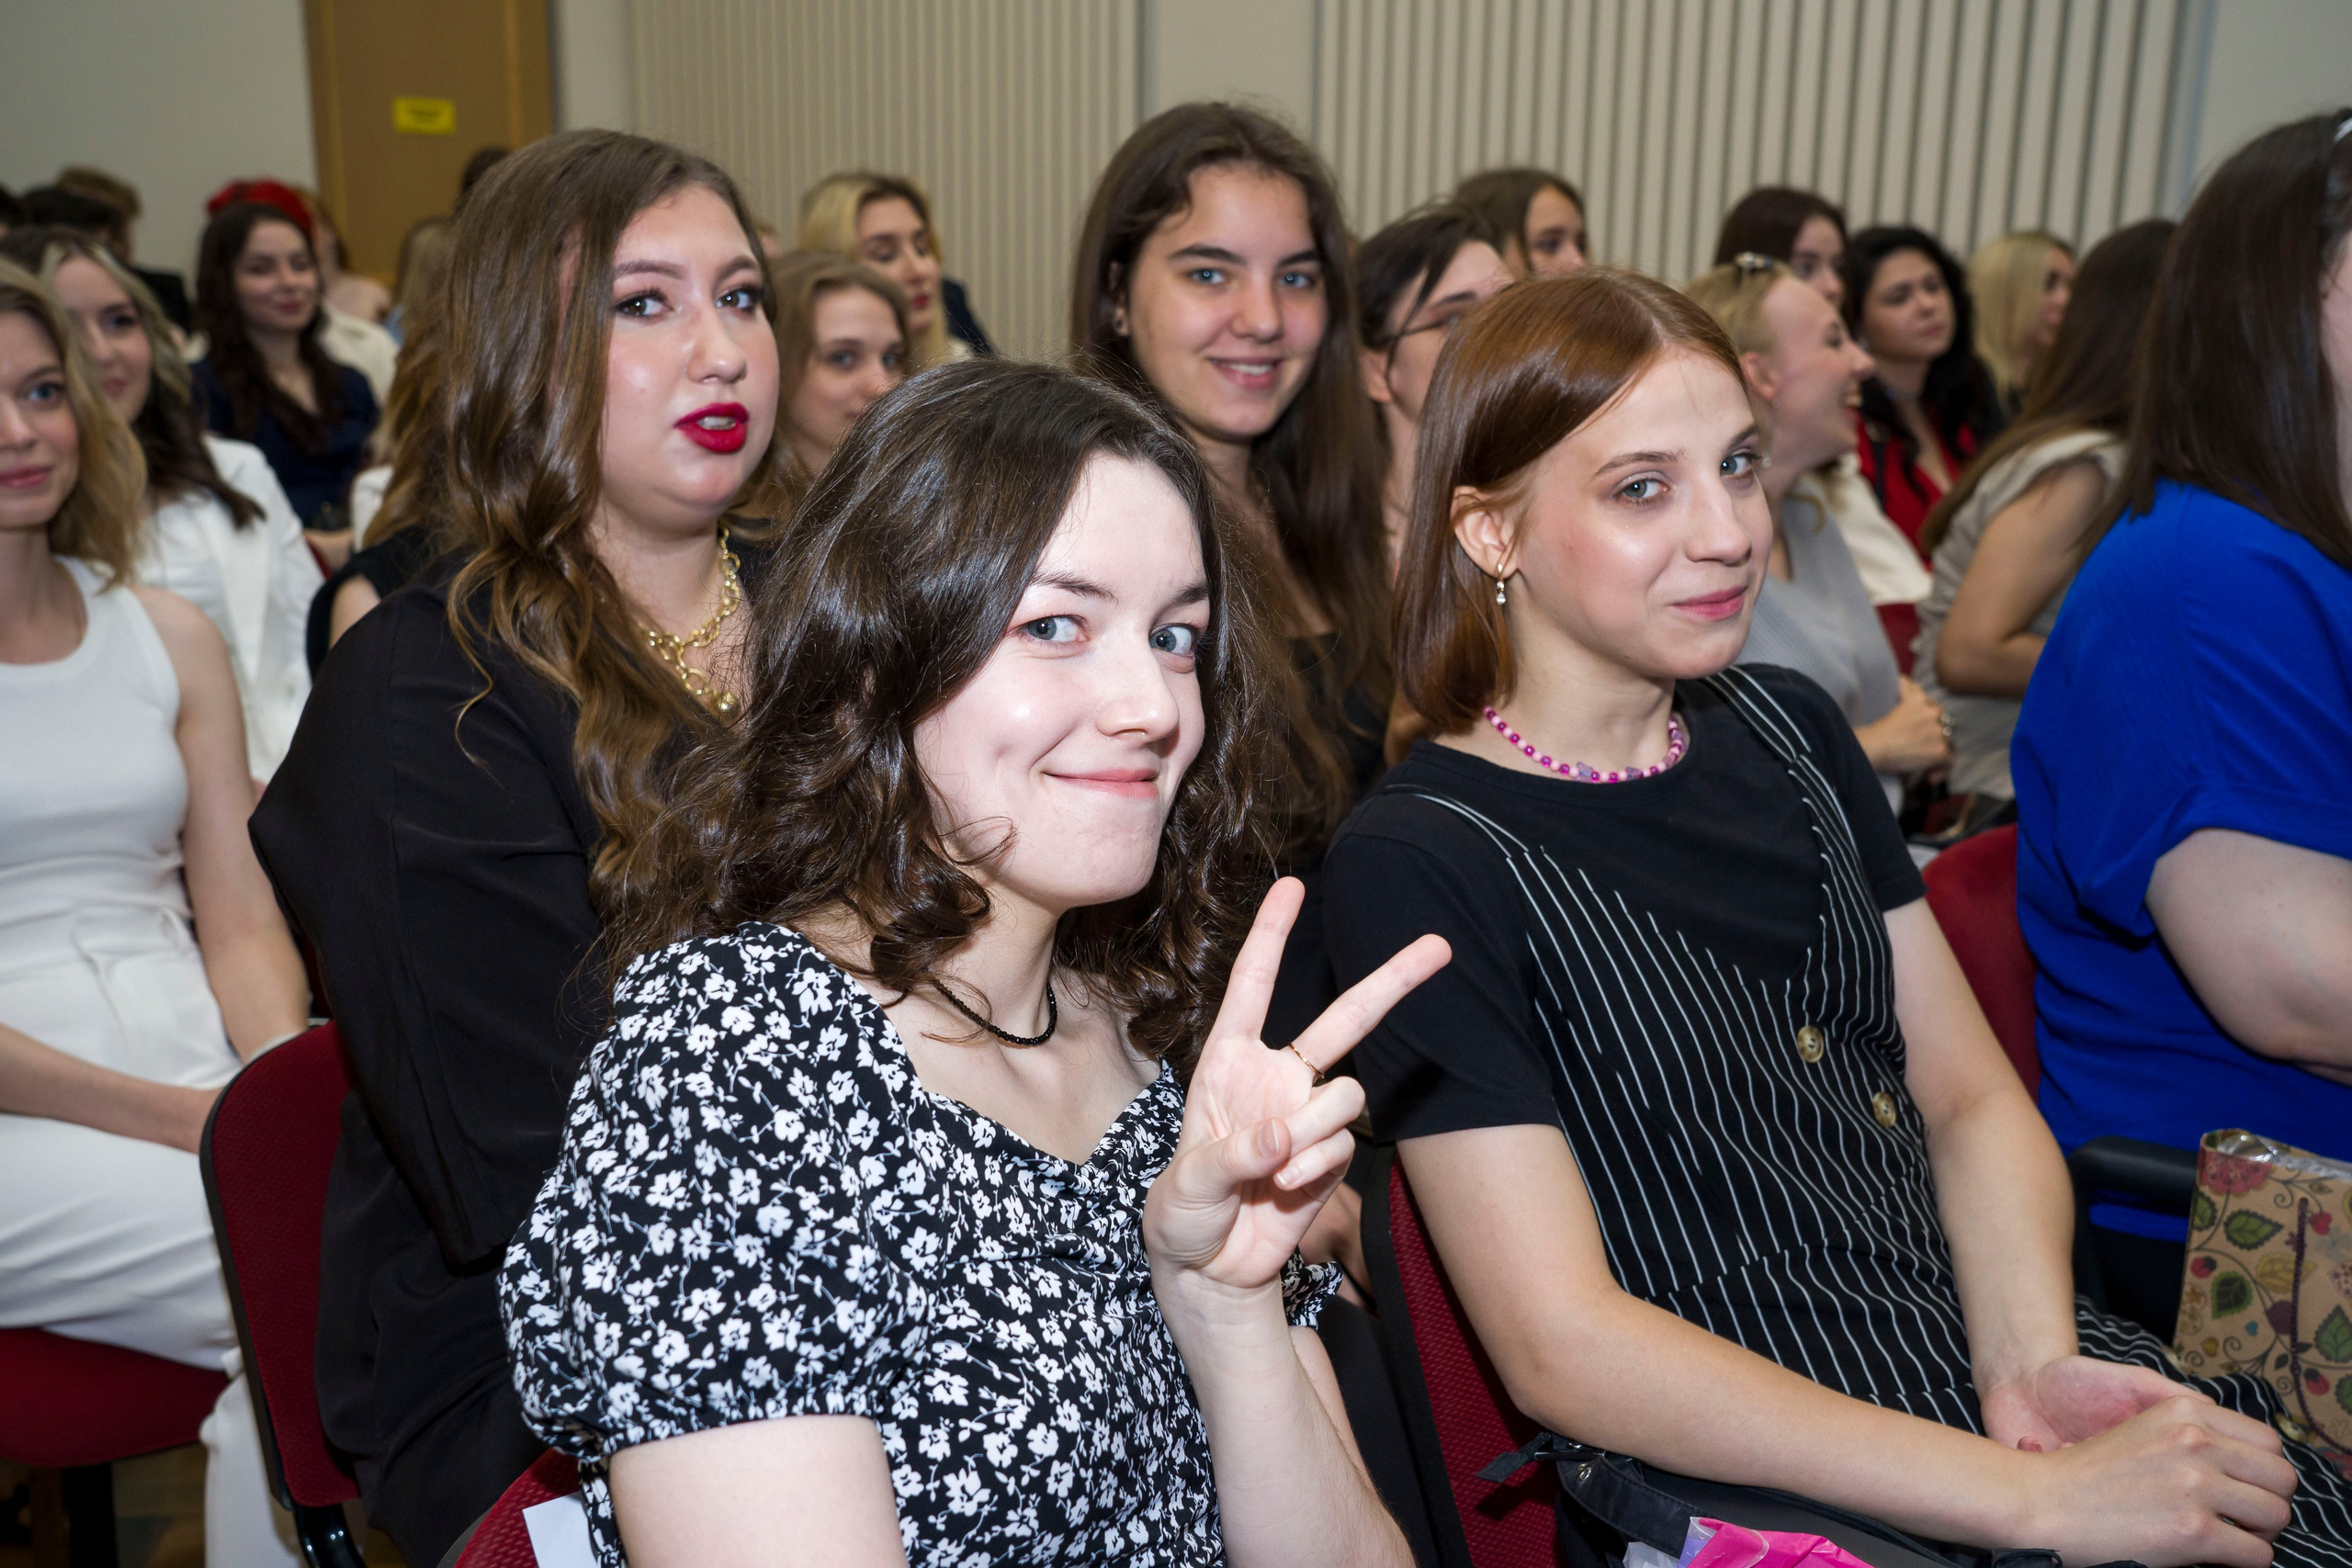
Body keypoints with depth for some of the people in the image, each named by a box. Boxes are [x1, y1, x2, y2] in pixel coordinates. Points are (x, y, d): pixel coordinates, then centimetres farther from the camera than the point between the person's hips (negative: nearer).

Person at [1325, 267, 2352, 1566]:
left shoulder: (1784, 730, 9)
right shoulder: (1420, 862, -11)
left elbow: (1971, 1095, 11)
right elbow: (1562, 1345, -15)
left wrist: (2034, 1361, -8)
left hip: (1993, 1379, 6)